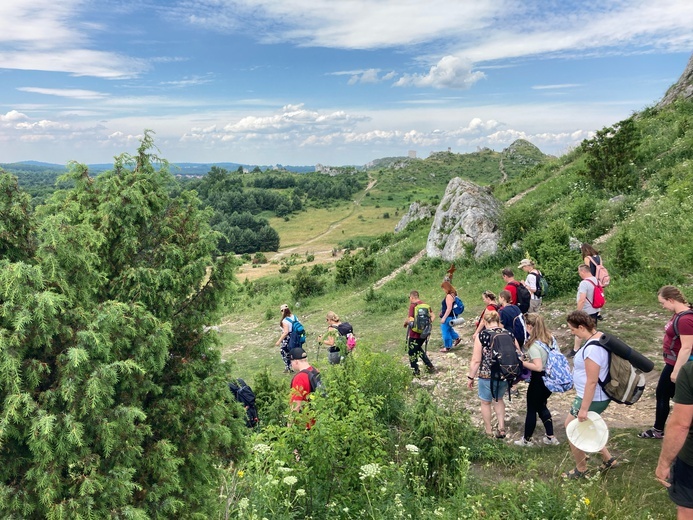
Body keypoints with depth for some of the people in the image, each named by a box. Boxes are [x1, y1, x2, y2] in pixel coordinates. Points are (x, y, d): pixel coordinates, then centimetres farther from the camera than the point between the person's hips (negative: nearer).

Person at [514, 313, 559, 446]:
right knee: (541, 406, 25)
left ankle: (527, 439, 26)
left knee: (532, 409, 10)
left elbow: (538, 367, -32)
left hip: (539, 380, -8)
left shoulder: (534, 345, -26)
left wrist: (521, 362, -20)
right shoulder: (551, 339, -2)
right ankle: (550, 437, 30)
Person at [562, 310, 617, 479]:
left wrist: (584, 409, -21)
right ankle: (608, 459, 32)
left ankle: (581, 470, 27)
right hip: (598, 396, 10)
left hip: (592, 399, -10)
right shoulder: (600, 337, 2)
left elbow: (592, 382, -27)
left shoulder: (592, 348, -29)